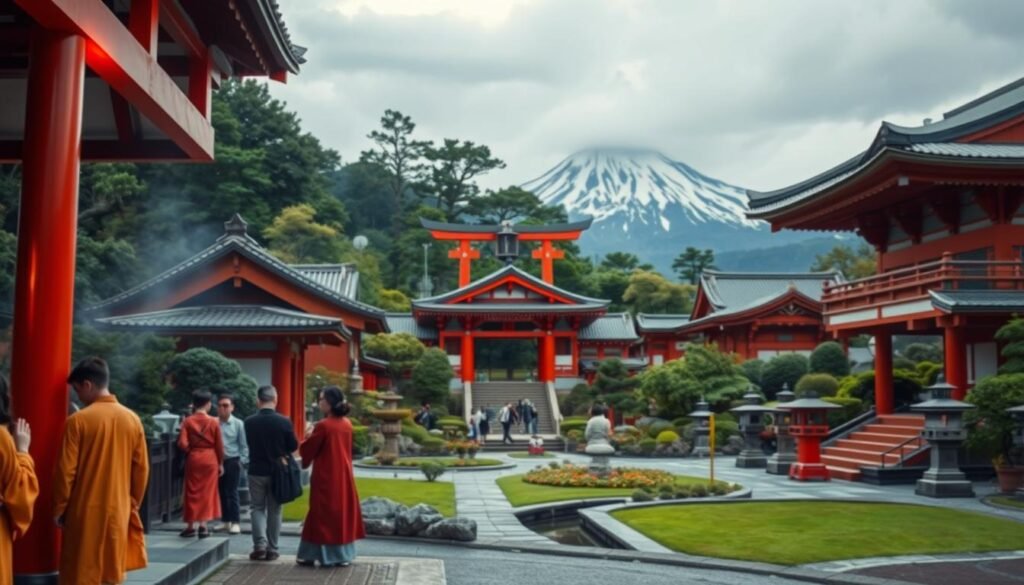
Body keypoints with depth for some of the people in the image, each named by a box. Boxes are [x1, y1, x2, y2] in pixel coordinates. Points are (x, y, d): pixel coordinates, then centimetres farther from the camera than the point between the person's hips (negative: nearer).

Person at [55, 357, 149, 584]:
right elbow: (141, 470, 6)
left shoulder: (78, 420, -12)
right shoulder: (132, 420, 1)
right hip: (118, 511, 4)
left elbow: (65, 471, -10)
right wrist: (133, 505, 17)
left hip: (84, 512, -4)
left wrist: (59, 509, 2)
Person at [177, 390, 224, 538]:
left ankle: (191, 526, 11)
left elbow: (182, 443, -12)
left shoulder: (188, 421, -5)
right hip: (210, 459, 0)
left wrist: (190, 451, 8)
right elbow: (219, 445, -3)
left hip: (193, 459, 0)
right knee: (207, 492, 6)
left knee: (192, 492, 8)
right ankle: (203, 525, 5)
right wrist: (221, 463, 8)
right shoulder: (214, 422, -5)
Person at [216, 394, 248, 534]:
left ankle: (235, 522, 3)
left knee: (232, 492, -3)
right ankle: (225, 520, 22)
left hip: (232, 461, -3)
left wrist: (242, 461, -7)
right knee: (221, 492, 11)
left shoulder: (238, 424, -3)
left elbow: (244, 445, 0)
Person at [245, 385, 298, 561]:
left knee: (258, 508, 13)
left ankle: (260, 544, -1)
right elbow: (294, 446, -4)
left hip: (256, 471, 0)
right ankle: (272, 549, 13)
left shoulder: (249, 422, -11)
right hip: (277, 472, 0)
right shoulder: (284, 422, -13)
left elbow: (250, 444, 3)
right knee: (274, 510, 10)